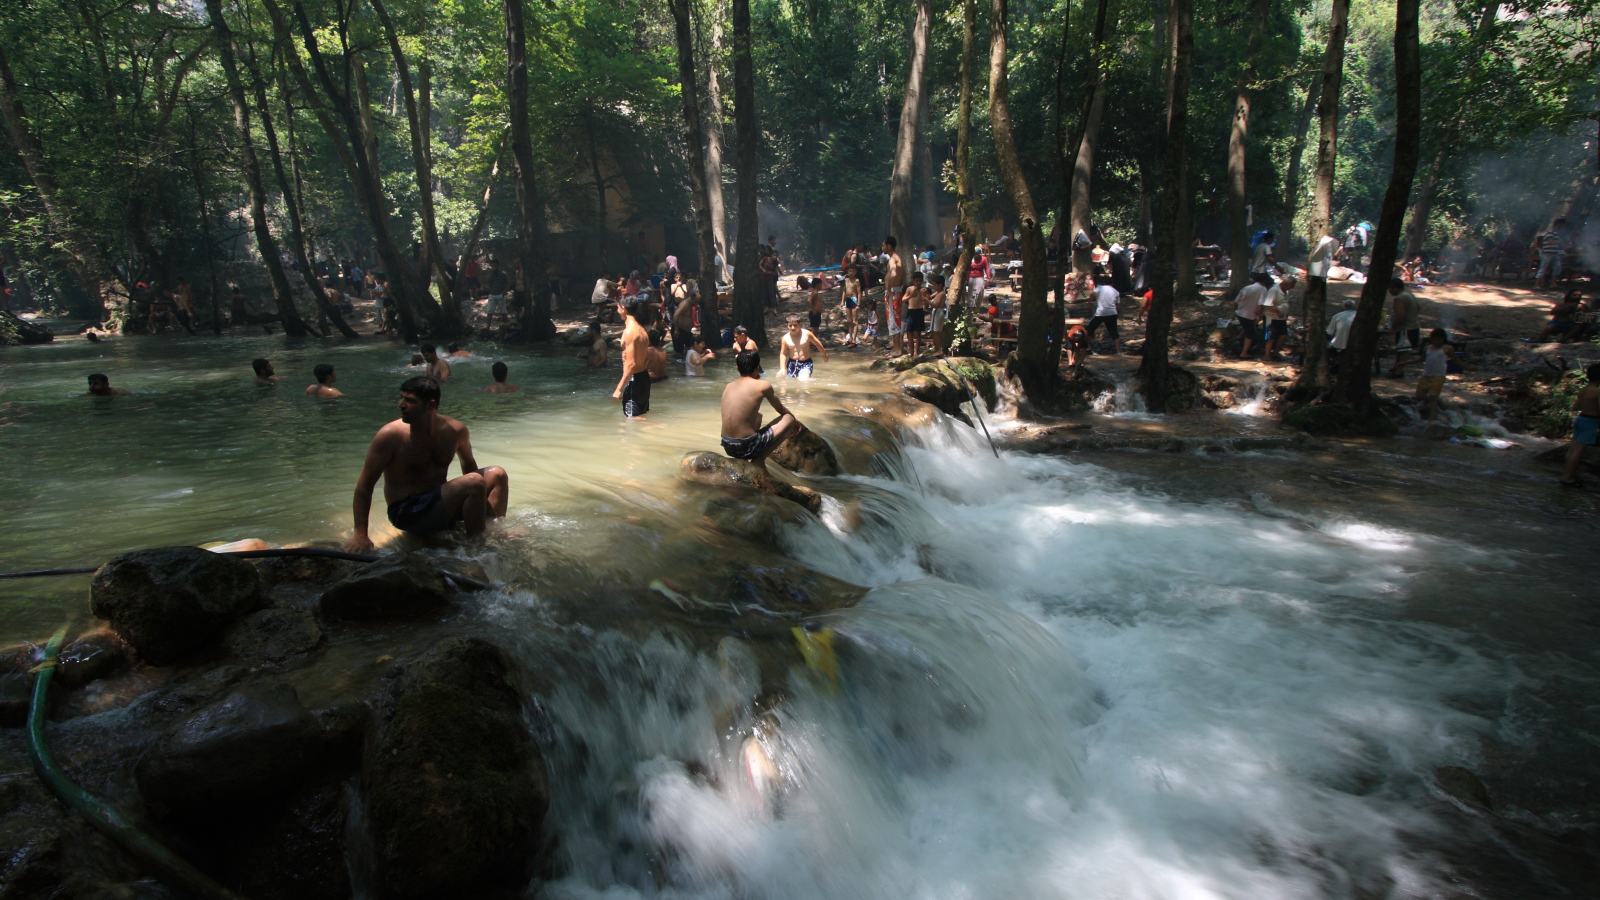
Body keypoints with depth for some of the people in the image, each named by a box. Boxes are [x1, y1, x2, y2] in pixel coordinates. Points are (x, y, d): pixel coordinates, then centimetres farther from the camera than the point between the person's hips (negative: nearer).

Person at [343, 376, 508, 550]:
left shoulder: (454, 430, -3)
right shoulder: (391, 435, -16)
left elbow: (468, 464, 16)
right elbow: (364, 486, -13)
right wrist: (360, 534, -18)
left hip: (442, 503, 6)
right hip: (406, 513, -6)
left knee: (497, 475, -3)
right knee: (475, 482, -25)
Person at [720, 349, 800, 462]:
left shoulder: (728, 387, 10)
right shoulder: (763, 385, -5)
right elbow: (781, 410, 12)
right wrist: (795, 420, 32)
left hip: (727, 446, 6)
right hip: (747, 447, -6)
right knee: (788, 418, 10)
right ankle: (759, 459, 2)